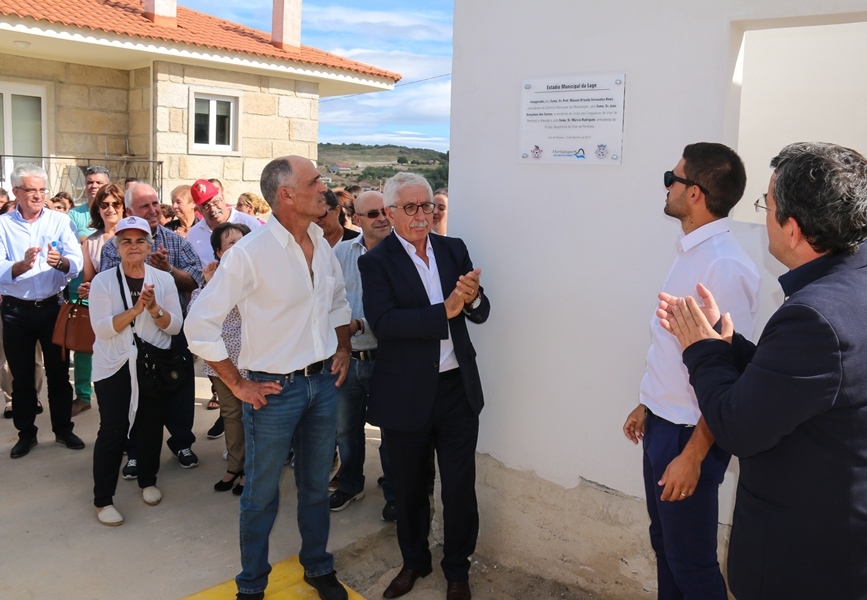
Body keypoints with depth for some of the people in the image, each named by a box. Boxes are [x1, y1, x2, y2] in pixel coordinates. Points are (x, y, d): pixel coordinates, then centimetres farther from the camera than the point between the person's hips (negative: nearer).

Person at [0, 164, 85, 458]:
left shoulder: (60, 221, -1)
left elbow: (76, 264, -12)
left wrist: (61, 262, -34)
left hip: (53, 307, 0)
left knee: (59, 373, 9)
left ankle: (63, 429, 23)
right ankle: (26, 433, 25)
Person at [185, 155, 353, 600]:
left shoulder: (321, 246, 2)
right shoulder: (250, 253, -18)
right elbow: (200, 325, -16)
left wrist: (342, 349, 10)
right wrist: (238, 385, -12)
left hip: (324, 381, 6)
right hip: (275, 389, -5)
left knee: (316, 485, 20)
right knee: (262, 494, 11)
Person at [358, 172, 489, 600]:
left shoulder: (454, 249, 4)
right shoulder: (376, 262, -8)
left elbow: (480, 315, 2)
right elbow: (383, 322, -22)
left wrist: (473, 298, -21)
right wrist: (445, 311, -29)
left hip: (457, 388, 3)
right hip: (407, 394, -2)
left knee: (460, 486, 11)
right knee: (410, 486, 18)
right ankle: (414, 561, 42)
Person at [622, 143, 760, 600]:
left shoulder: (726, 267, -23)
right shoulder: (690, 253, 4)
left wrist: (693, 455, -20)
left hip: (691, 433, -8)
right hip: (662, 424, 9)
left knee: (691, 562, 9)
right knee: (664, 545, 23)